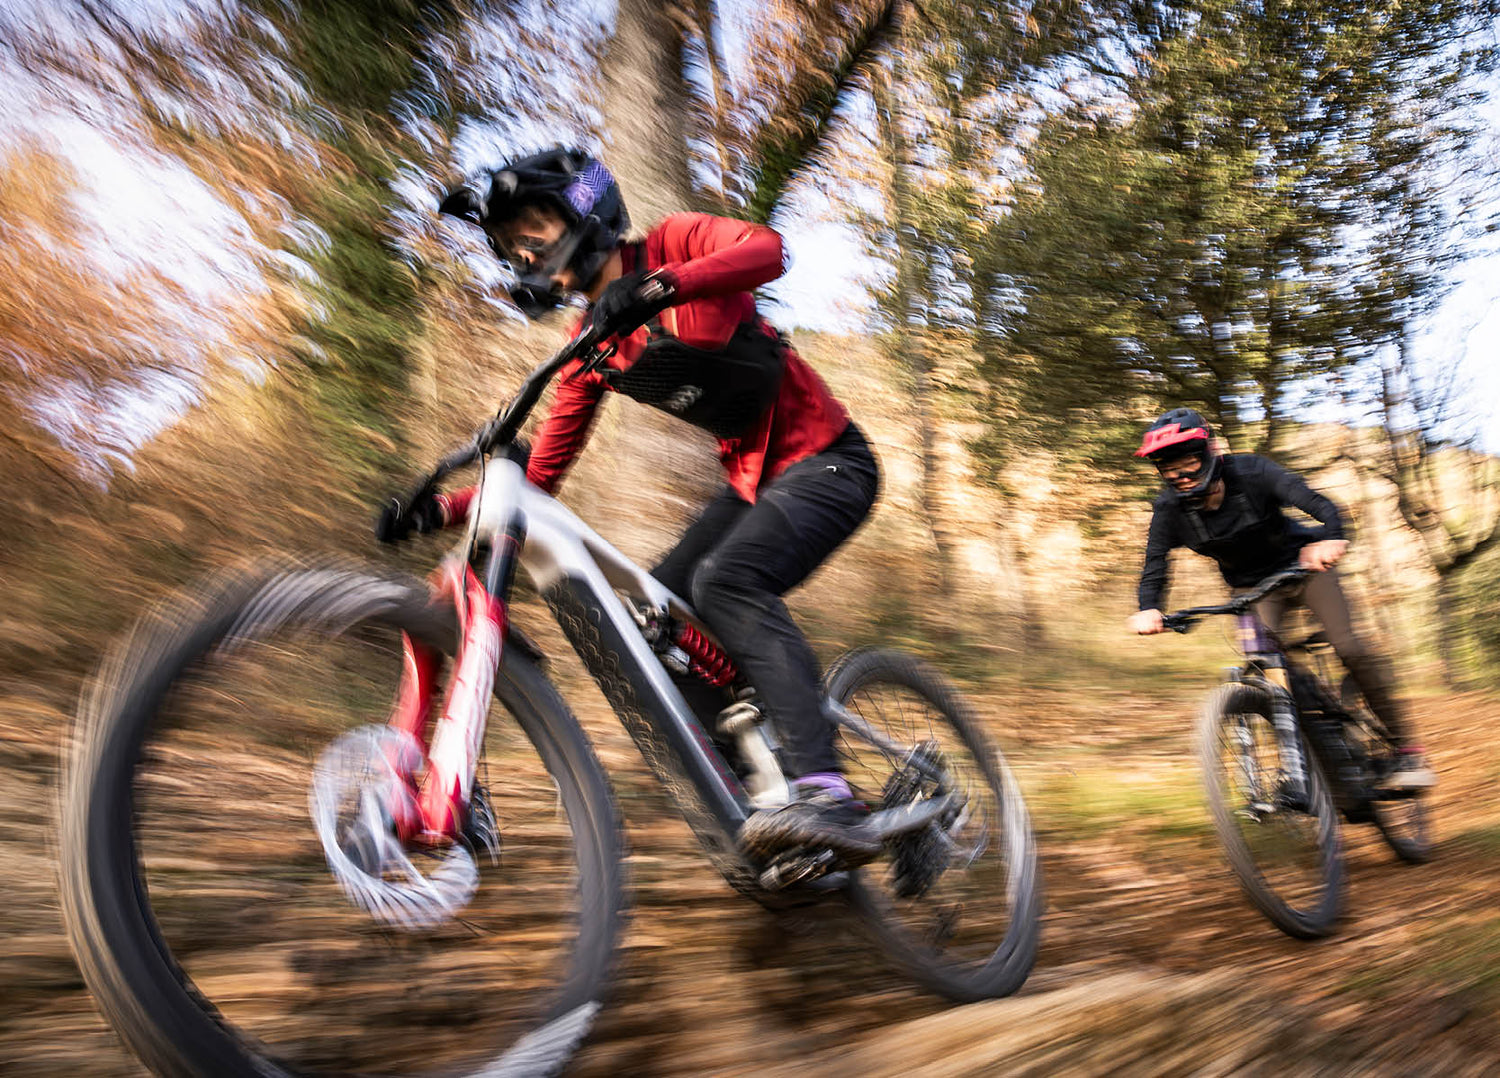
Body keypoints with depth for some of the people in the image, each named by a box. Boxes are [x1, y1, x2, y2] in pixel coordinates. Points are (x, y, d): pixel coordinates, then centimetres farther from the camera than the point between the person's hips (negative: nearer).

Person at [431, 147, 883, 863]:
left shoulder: (673, 244, -8)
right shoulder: (592, 343, 8)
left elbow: (765, 250, -31)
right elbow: (543, 470, 5)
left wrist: (655, 286, -44)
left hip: (825, 461, -7)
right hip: (752, 477, 8)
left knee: (725, 579, -30)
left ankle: (828, 800, -36)